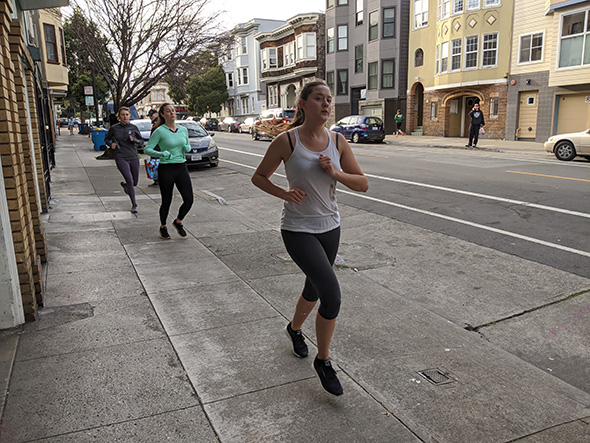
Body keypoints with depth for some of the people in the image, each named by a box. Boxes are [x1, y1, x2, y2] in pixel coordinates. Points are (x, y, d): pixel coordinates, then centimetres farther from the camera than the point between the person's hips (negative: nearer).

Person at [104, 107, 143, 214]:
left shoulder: (134, 127, 3)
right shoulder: (114, 128, 1)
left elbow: (141, 140, 12)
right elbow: (106, 139, 16)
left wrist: (134, 140, -9)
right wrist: (111, 144, -5)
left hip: (133, 157, 3)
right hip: (121, 158, -2)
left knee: (135, 182, 9)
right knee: (130, 181, -16)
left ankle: (124, 185, 46)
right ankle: (134, 205, -3)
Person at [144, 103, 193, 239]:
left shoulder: (183, 130, 7)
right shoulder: (159, 131, -8)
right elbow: (147, 149, -9)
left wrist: (187, 148, -2)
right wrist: (162, 154, -25)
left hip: (182, 168, 4)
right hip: (166, 169, -4)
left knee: (189, 200, -2)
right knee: (166, 201, 6)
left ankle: (178, 222, 25)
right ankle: (163, 227, 30)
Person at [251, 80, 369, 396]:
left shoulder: (337, 141, -1)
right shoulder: (287, 141, -12)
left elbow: (362, 184, 1)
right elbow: (258, 177, -1)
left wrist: (335, 172, -16)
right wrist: (285, 194, -18)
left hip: (329, 227, 6)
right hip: (298, 230, -5)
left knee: (315, 289, 22)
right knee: (332, 295, -15)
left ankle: (294, 329, 53)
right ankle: (323, 361, 8)